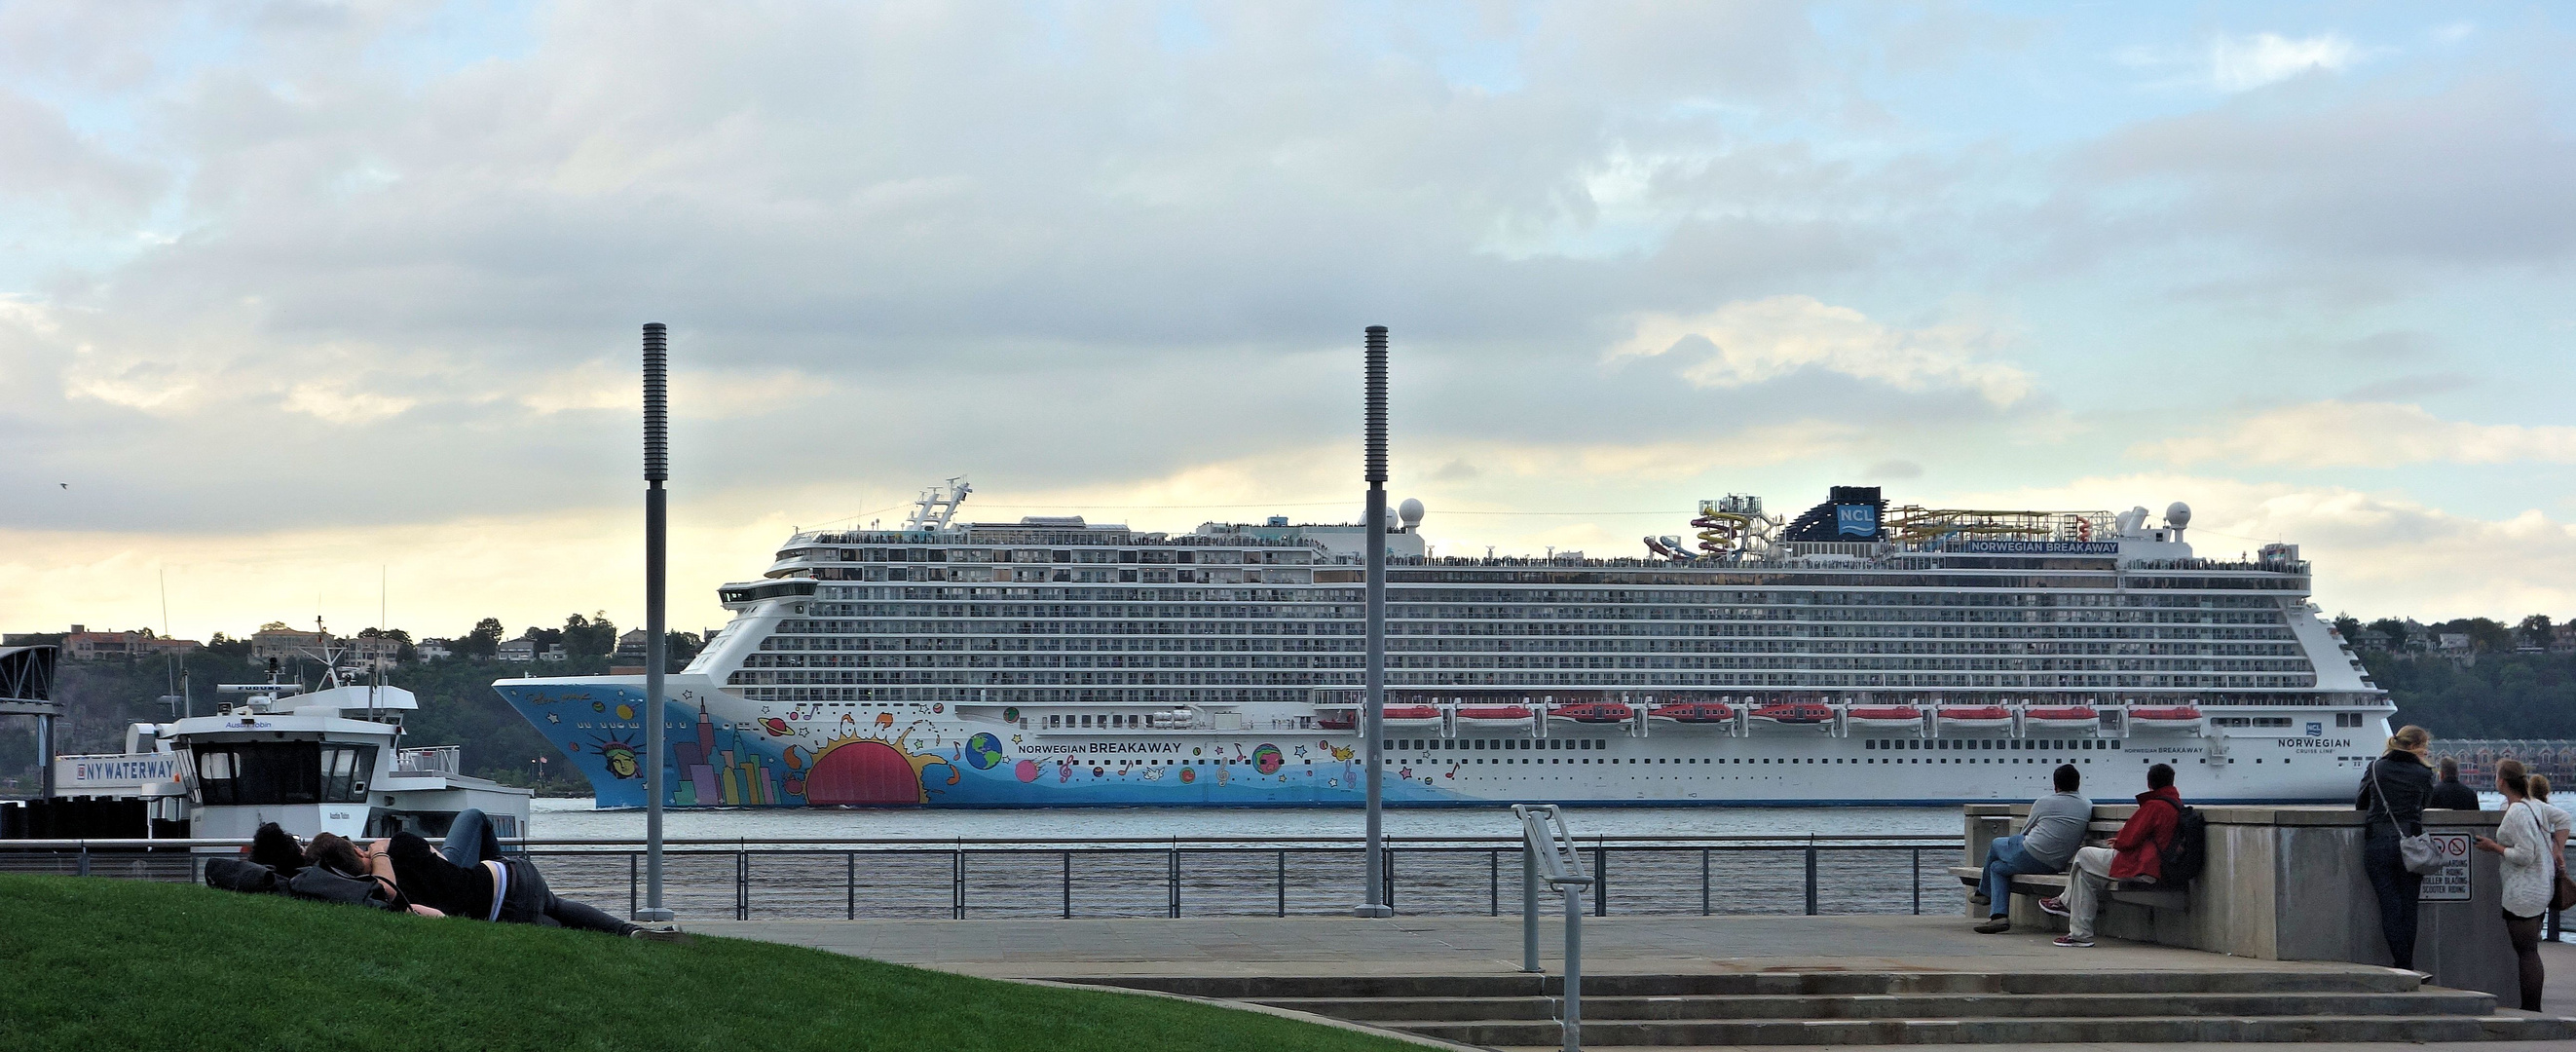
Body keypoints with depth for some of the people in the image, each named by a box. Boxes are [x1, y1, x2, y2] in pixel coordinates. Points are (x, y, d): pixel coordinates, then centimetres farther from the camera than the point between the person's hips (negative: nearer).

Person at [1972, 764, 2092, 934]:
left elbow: (2025, 831, 9)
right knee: (1997, 867, 23)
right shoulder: (2088, 806, 8)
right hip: (2057, 866, 6)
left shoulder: (2044, 802, -4)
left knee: (1996, 844, 26)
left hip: (2030, 855, -6)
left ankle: (1984, 892, 41)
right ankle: (1999, 916, 13)